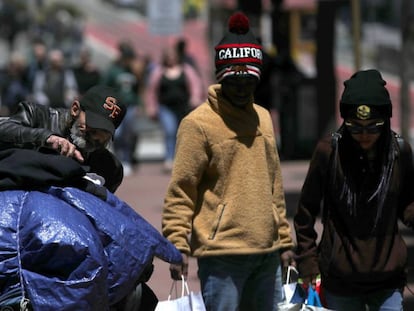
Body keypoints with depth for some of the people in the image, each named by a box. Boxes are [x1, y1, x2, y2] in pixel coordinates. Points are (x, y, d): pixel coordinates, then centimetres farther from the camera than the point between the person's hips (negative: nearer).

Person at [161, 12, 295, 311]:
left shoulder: (263, 118, 14)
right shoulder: (198, 123, -6)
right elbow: (180, 192, -8)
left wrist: (284, 240, 18)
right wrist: (178, 246, -15)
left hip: (266, 252, 7)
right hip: (222, 253, -7)